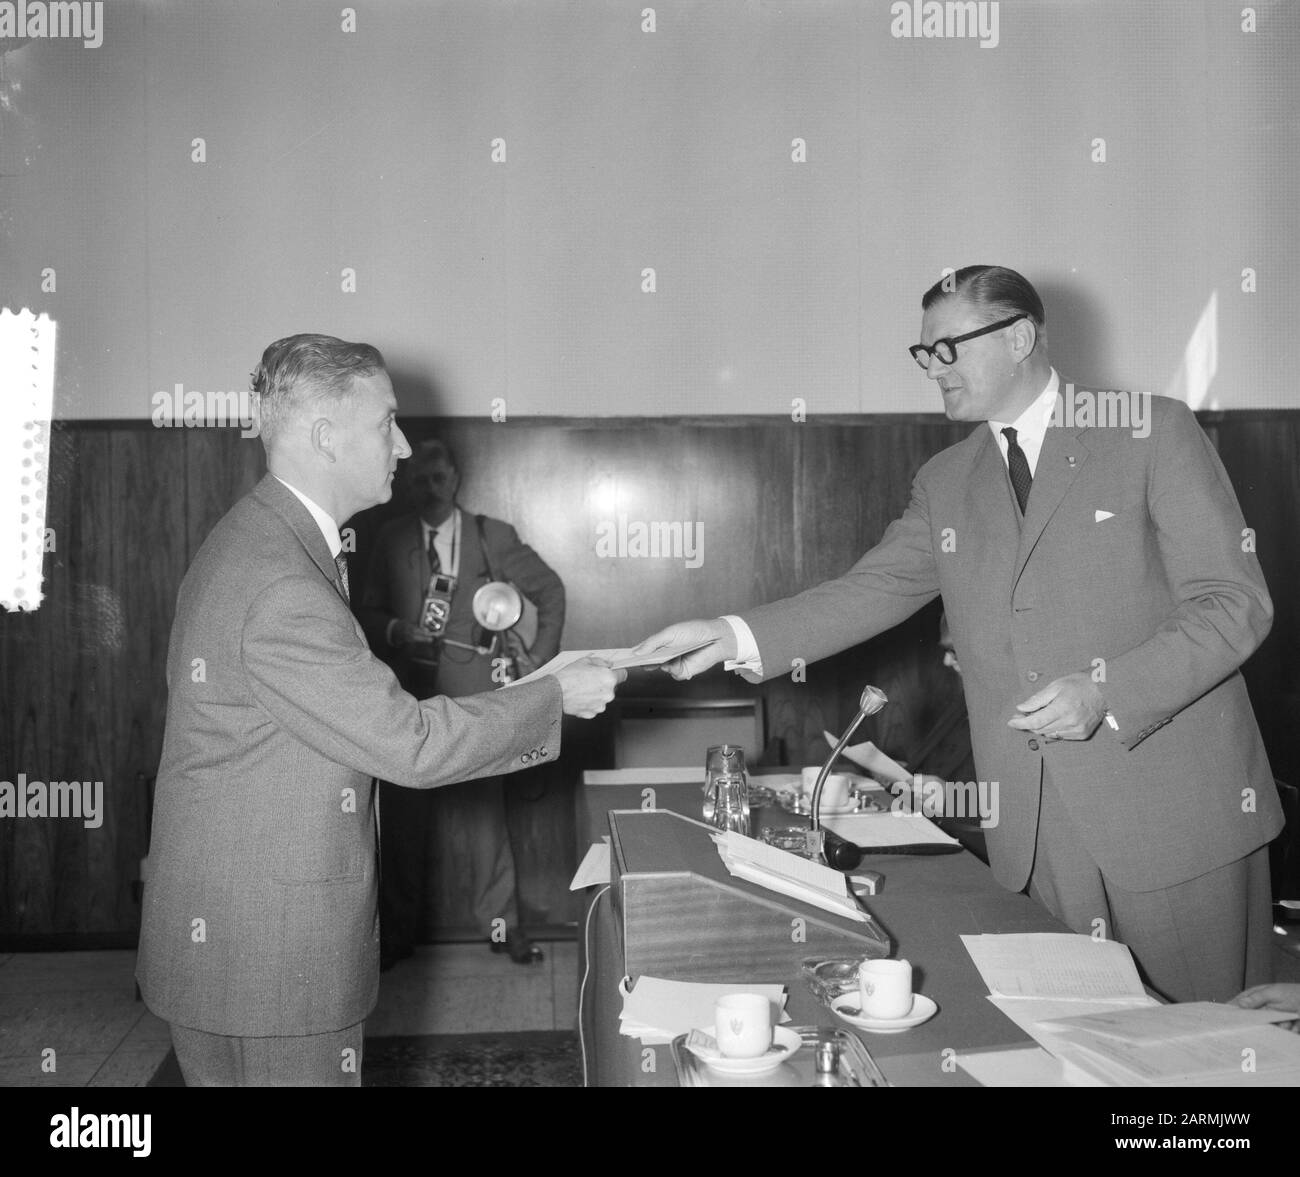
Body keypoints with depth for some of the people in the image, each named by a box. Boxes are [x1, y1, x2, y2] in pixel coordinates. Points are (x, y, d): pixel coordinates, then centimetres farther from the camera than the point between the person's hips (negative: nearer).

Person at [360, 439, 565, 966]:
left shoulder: (492, 536, 4)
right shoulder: (392, 538, 9)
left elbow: (550, 590, 12)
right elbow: (369, 612, 11)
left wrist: (538, 657, 5)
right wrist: (397, 630, -10)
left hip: (473, 690, -1)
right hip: (409, 691, 1)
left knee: (485, 806, 0)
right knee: (404, 814, 5)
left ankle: (500, 922, 16)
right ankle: (397, 932, 20)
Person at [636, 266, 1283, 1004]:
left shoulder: (1155, 432, -4)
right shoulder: (946, 483, 11)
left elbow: (1235, 603, -7)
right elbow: (874, 589, 7)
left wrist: (1105, 690, -20)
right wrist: (738, 636, -6)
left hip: (1178, 812, -3)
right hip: (1037, 835, 4)